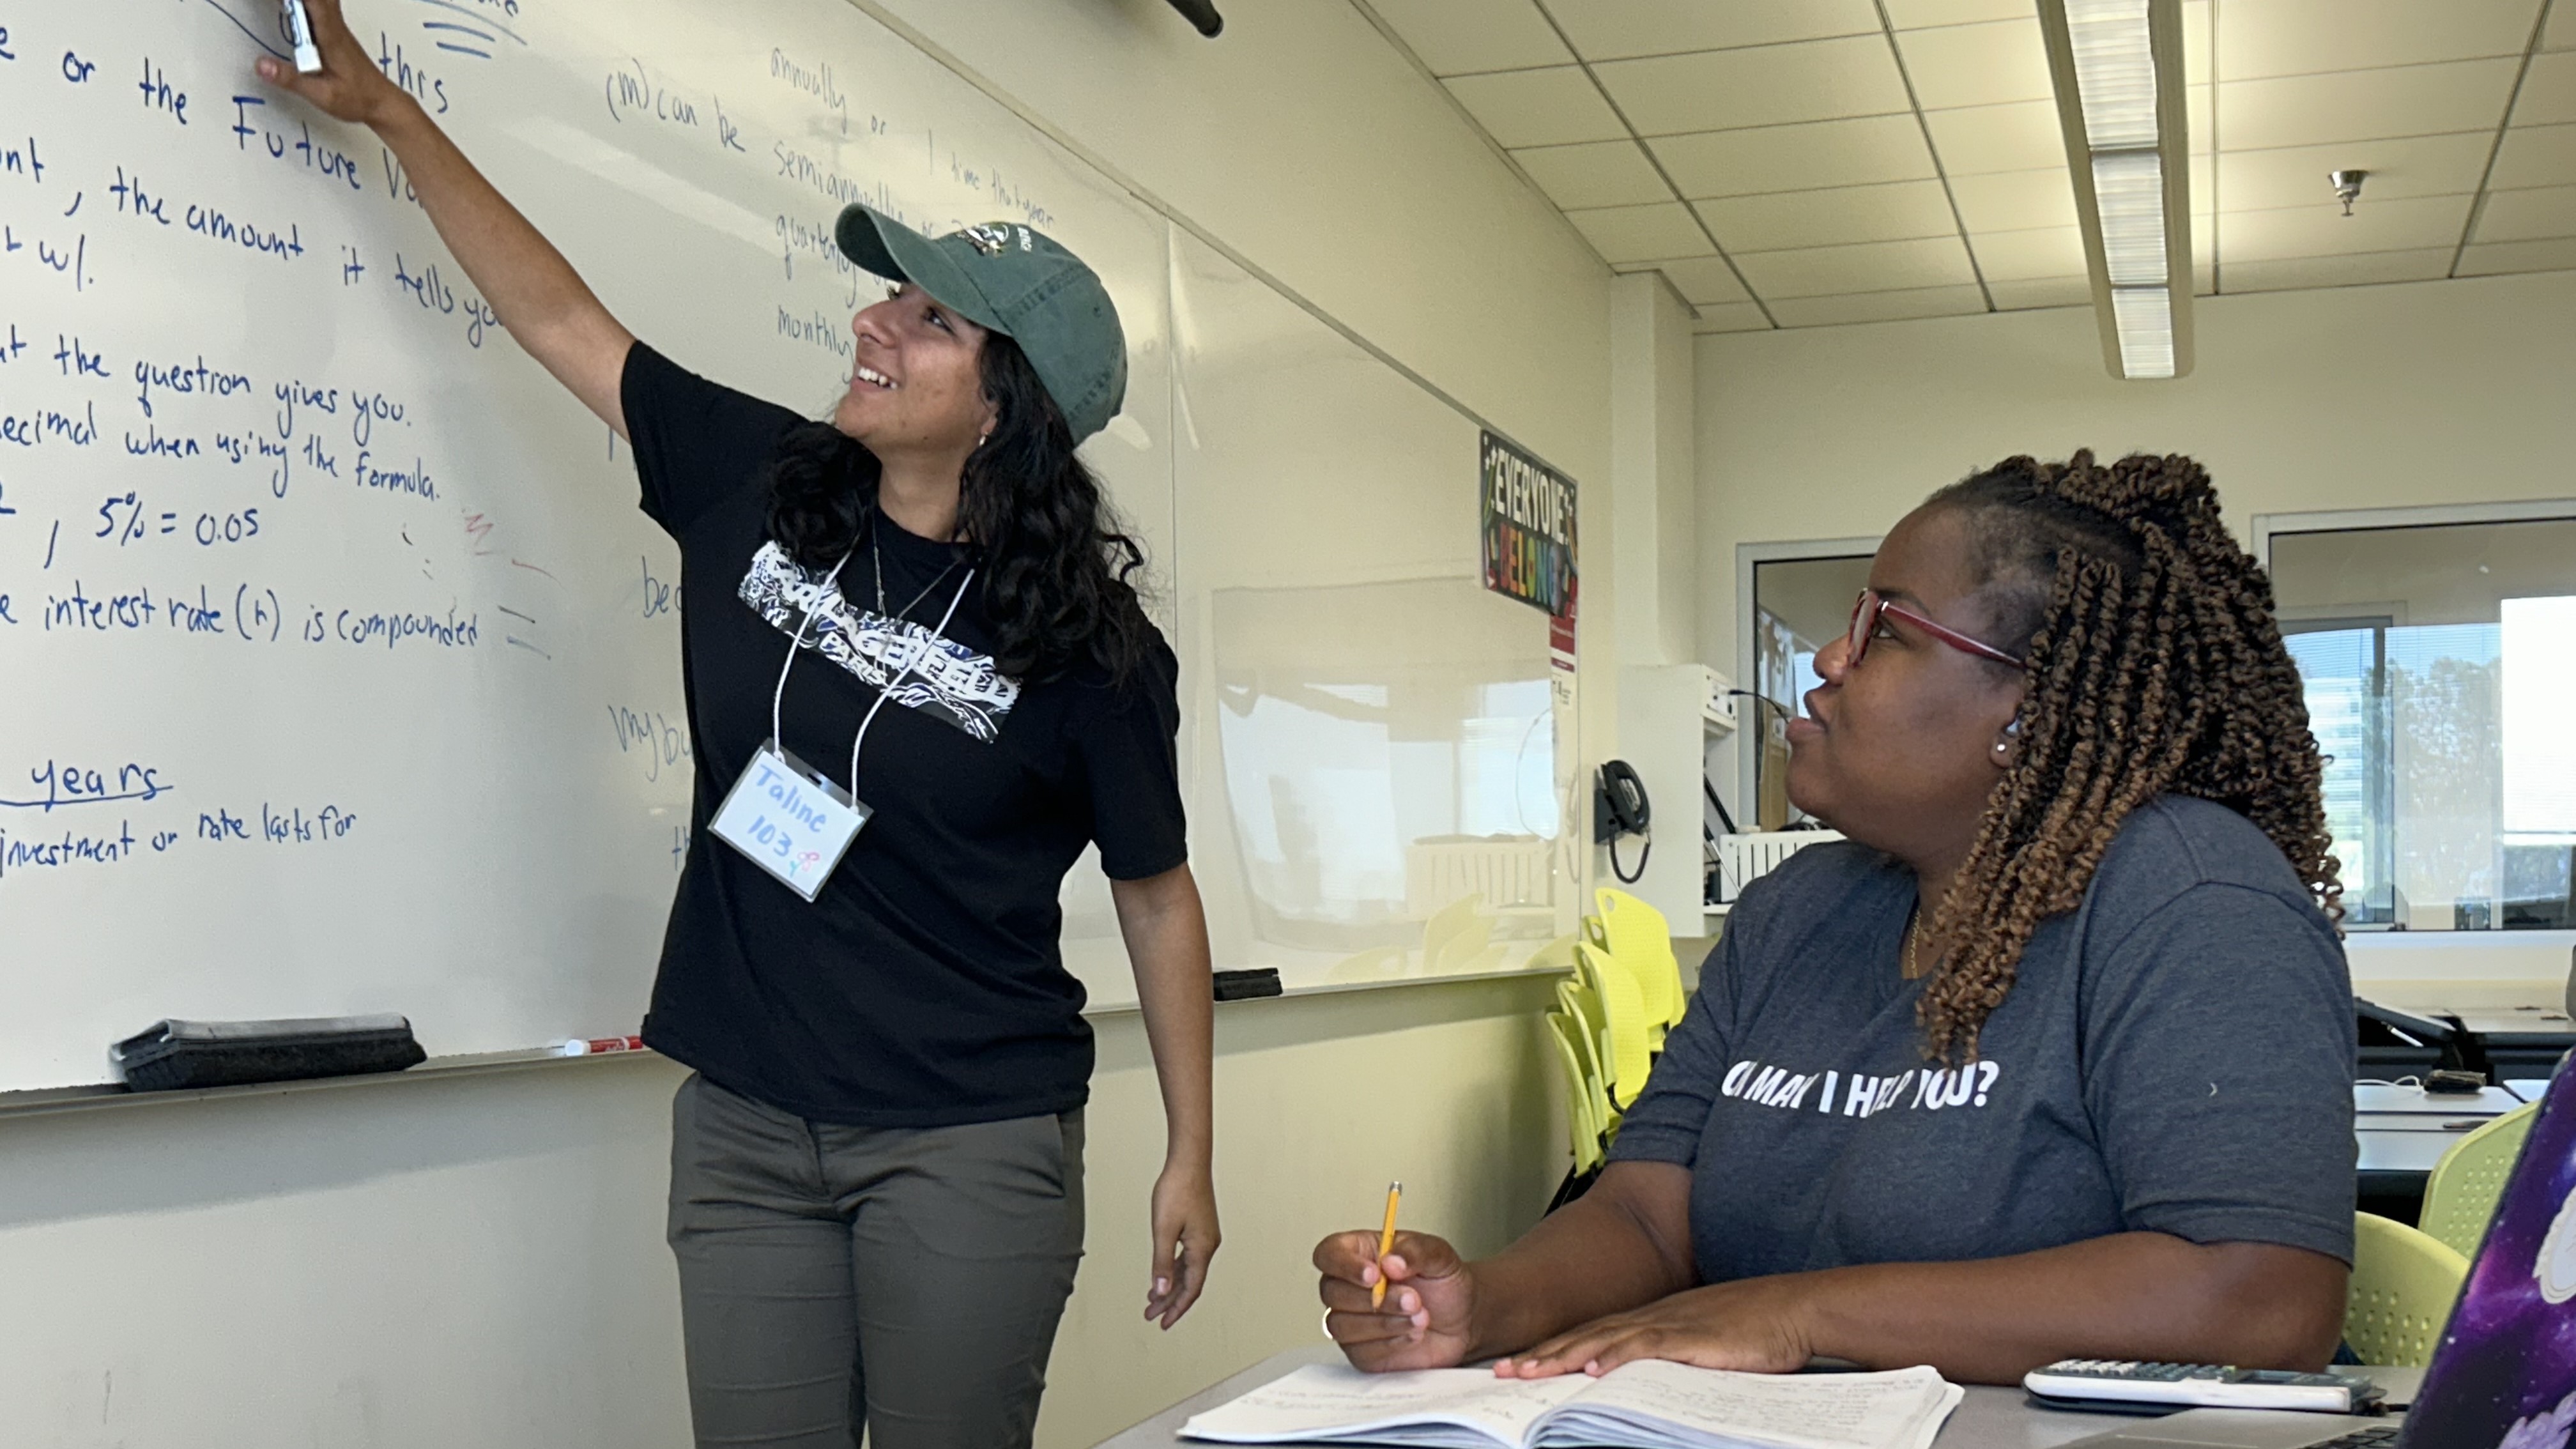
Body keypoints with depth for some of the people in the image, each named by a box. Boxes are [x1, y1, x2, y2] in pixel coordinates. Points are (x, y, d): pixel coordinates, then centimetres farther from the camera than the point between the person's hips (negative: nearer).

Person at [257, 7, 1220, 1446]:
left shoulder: (1090, 652, -8)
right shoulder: (757, 490, 2)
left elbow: (1158, 898, 0)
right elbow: (558, 316, 10)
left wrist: (1190, 1159, 1)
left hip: (973, 1147, -3)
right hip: (744, 1125, 4)